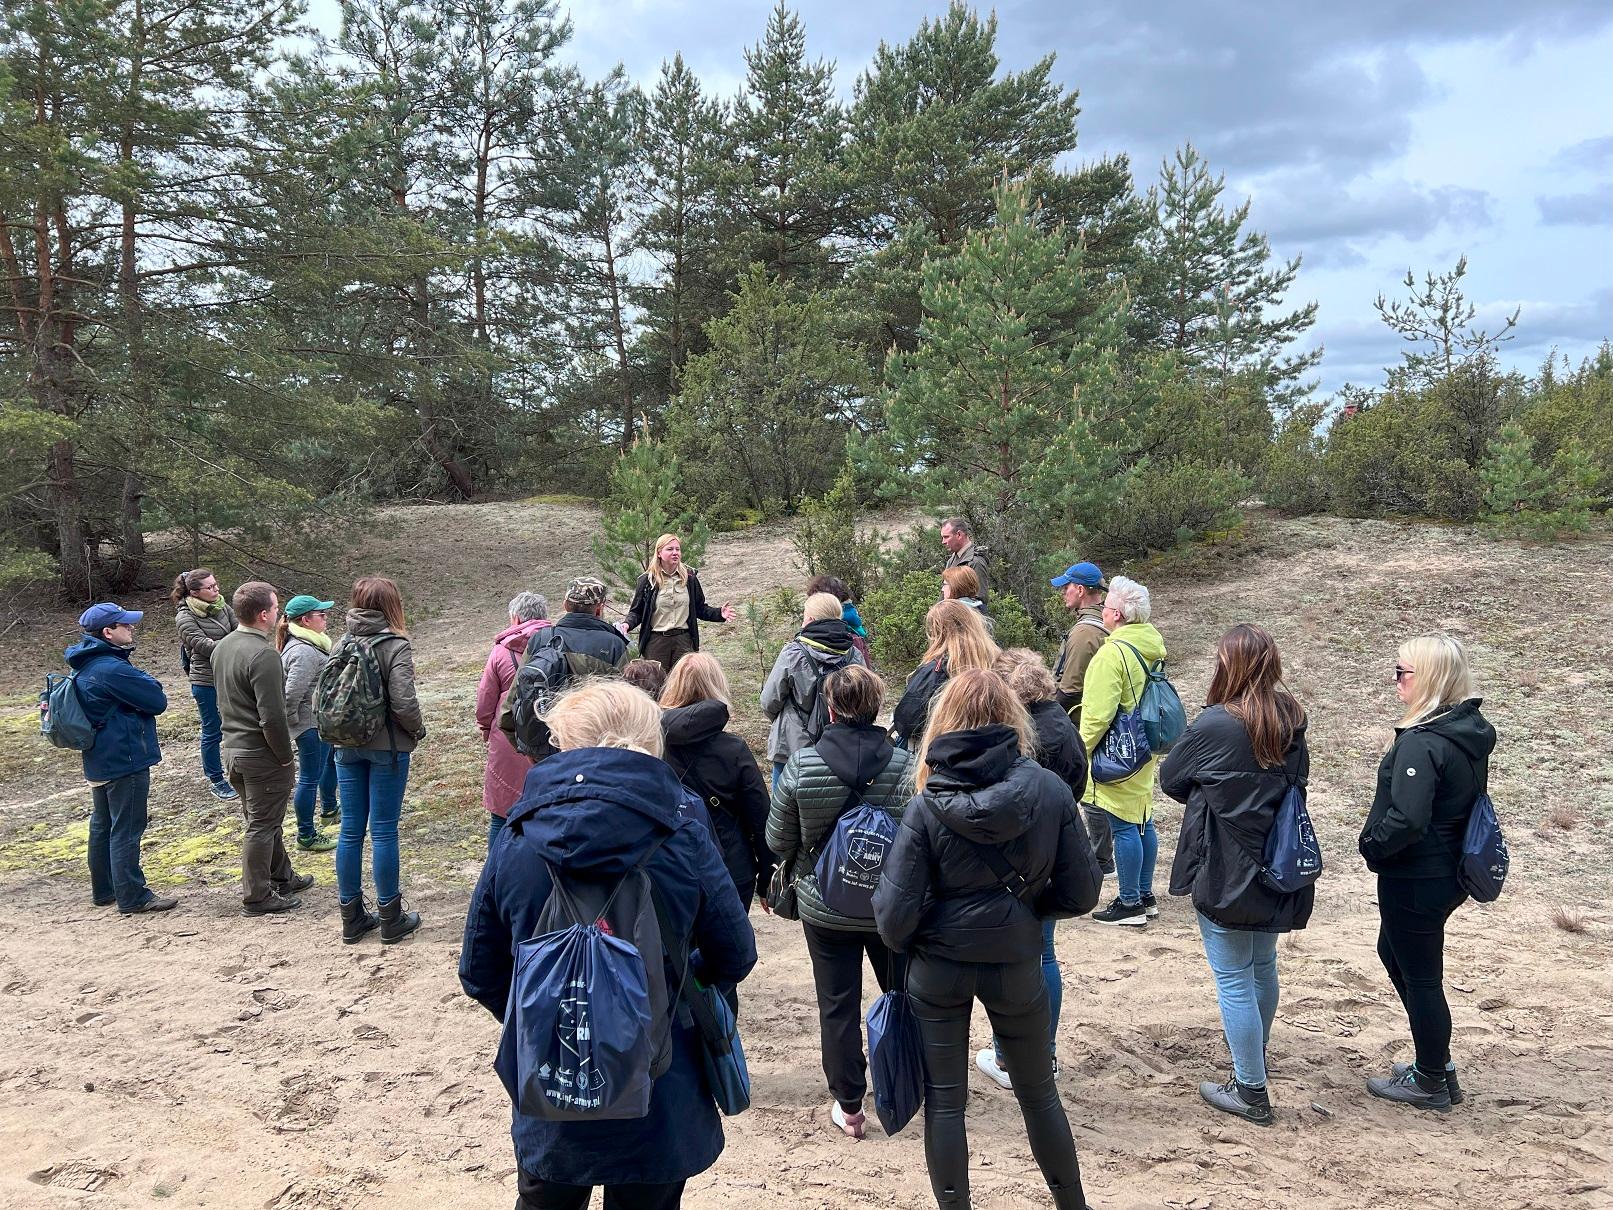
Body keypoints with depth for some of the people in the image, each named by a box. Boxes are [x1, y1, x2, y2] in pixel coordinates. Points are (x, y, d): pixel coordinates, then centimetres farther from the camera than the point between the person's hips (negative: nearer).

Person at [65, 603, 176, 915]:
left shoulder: (84, 666, 8)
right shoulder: (113, 669, -24)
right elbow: (158, 700, -18)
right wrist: (138, 674, -5)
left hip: (99, 761, 10)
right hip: (125, 760, -10)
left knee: (103, 825, 19)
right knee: (127, 830, -2)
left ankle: (104, 890, 30)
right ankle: (132, 897, 5)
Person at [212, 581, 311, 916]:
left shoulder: (221, 647, 7)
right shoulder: (263, 655, -24)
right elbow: (272, 716, -25)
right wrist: (286, 756, -14)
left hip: (232, 748, 9)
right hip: (262, 754, -9)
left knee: (263, 820, 21)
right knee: (263, 826, 3)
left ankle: (281, 876, 36)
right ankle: (257, 897, 12)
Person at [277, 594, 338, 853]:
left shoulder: (310, 644, 6)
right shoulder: (303, 652, -27)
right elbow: (292, 693, -30)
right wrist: (291, 722, -16)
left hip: (324, 721, 11)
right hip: (311, 725, -11)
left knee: (331, 762, 29)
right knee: (310, 778, 0)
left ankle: (329, 809, 50)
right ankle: (306, 836, 10)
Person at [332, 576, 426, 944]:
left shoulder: (341, 645, 3)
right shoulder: (395, 646, -13)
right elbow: (403, 703, -20)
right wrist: (418, 730, -2)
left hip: (347, 747, 5)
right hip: (386, 748, -5)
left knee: (350, 830, 10)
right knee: (383, 831, 2)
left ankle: (352, 917, 20)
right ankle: (390, 918, 13)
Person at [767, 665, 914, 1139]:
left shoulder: (801, 765, -16)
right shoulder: (906, 766, -17)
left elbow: (778, 842, -6)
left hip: (824, 908, -1)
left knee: (837, 1005, 13)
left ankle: (848, 1108, 22)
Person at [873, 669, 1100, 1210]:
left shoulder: (926, 808, -15)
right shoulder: (1051, 791, -11)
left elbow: (895, 919, -15)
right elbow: (1081, 892, -6)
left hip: (937, 967, -1)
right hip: (1015, 964, 2)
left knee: (944, 1100, 13)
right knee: (1038, 1092, 21)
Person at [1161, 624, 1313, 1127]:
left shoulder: (1215, 725, -20)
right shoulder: (1292, 721, -1)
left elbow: (1170, 779, -7)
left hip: (1224, 871, -7)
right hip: (1275, 866, 7)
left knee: (1234, 979, 4)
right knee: (1263, 967, 23)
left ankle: (1251, 1091, 11)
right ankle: (1255, 1056, 44)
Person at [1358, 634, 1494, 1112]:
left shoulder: (1421, 743, -27)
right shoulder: (1472, 730, 2)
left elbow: (1406, 820, -32)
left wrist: (1372, 846, -13)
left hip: (1415, 879, -9)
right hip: (1450, 871, 9)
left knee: (1419, 976, 8)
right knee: (1394, 953, 25)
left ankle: (1432, 1083, 26)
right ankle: (1436, 1063, 36)